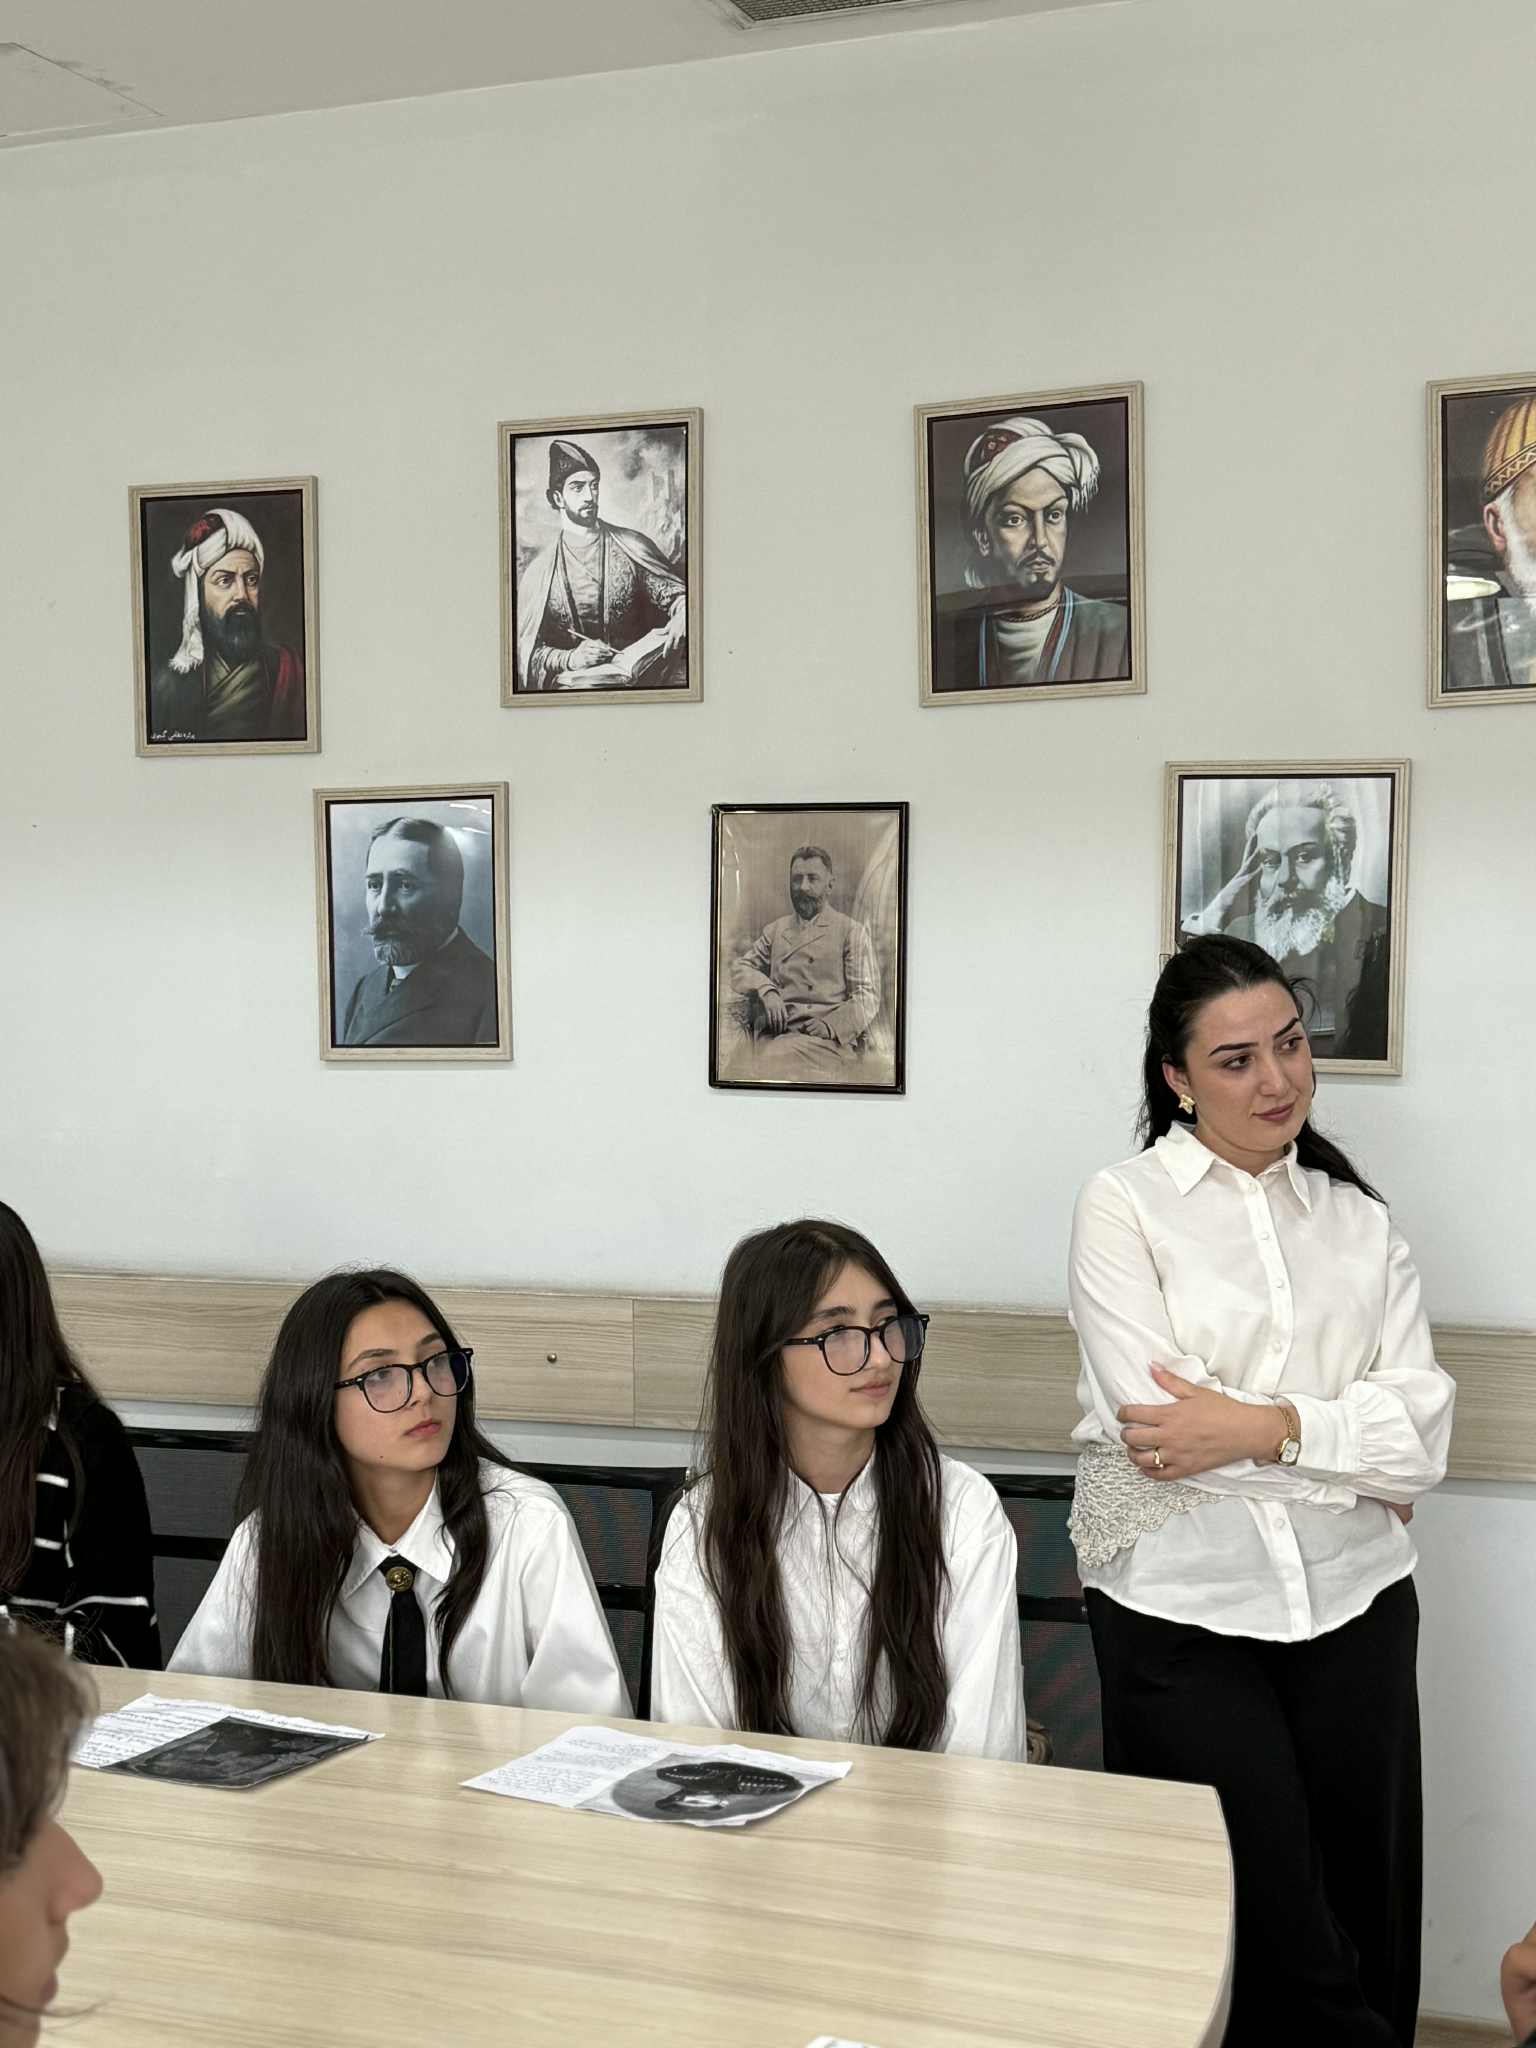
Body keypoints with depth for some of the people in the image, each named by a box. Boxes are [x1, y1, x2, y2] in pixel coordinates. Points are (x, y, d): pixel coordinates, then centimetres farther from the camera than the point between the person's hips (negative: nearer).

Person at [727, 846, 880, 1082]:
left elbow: (867, 996, 5)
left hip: (826, 1036, -3)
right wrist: (766, 990, -4)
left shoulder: (852, 931, 12)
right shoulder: (775, 930, 26)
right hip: (774, 1034, 3)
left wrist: (831, 1025, -13)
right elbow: (741, 969, 19)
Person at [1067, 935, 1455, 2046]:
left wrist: (1263, 1427, -15)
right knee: (1274, 1943, 4)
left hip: (1354, 1608, 3)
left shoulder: (1358, 1217, 10)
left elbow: (1424, 1434, -2)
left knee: (1372, 1934, 9)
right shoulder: (1124, 1204, -1)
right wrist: (1350, 1455, -9)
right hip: (1184, 1611, -3)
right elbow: (1153, 1423, -14)